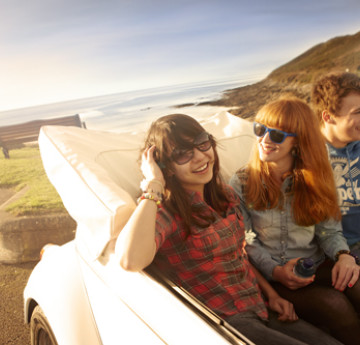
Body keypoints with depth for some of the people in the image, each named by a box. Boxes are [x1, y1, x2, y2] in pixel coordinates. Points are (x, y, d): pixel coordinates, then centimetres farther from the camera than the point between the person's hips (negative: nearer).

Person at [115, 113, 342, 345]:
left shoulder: (226, 196, 8)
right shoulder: (166, 211, -16)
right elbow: (130, 260, -38)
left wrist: (272, 294, 8)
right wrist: (153, 185, -28)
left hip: (261, 310, 7)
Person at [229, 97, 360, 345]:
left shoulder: (313, 179, 5)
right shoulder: (241, 184, -5)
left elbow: (329, 230, 6)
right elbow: (245, 243, -4)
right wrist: (276, 272, -18)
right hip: (270, 276, -3)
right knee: (334, 304, -27)